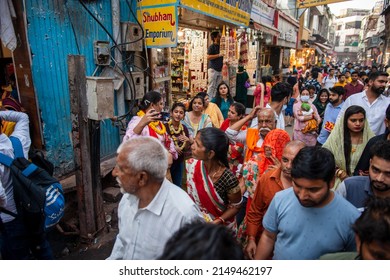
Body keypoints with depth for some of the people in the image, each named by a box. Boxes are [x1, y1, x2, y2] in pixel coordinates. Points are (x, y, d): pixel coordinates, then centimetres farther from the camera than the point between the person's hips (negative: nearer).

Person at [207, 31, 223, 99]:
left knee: (217, 87, 8)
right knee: (211, 86, -7)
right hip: (213, 69, -7)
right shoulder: (211, 47, -4)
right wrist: (218, 55, -17)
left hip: (219, 69, 7)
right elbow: (208, 57, -15)